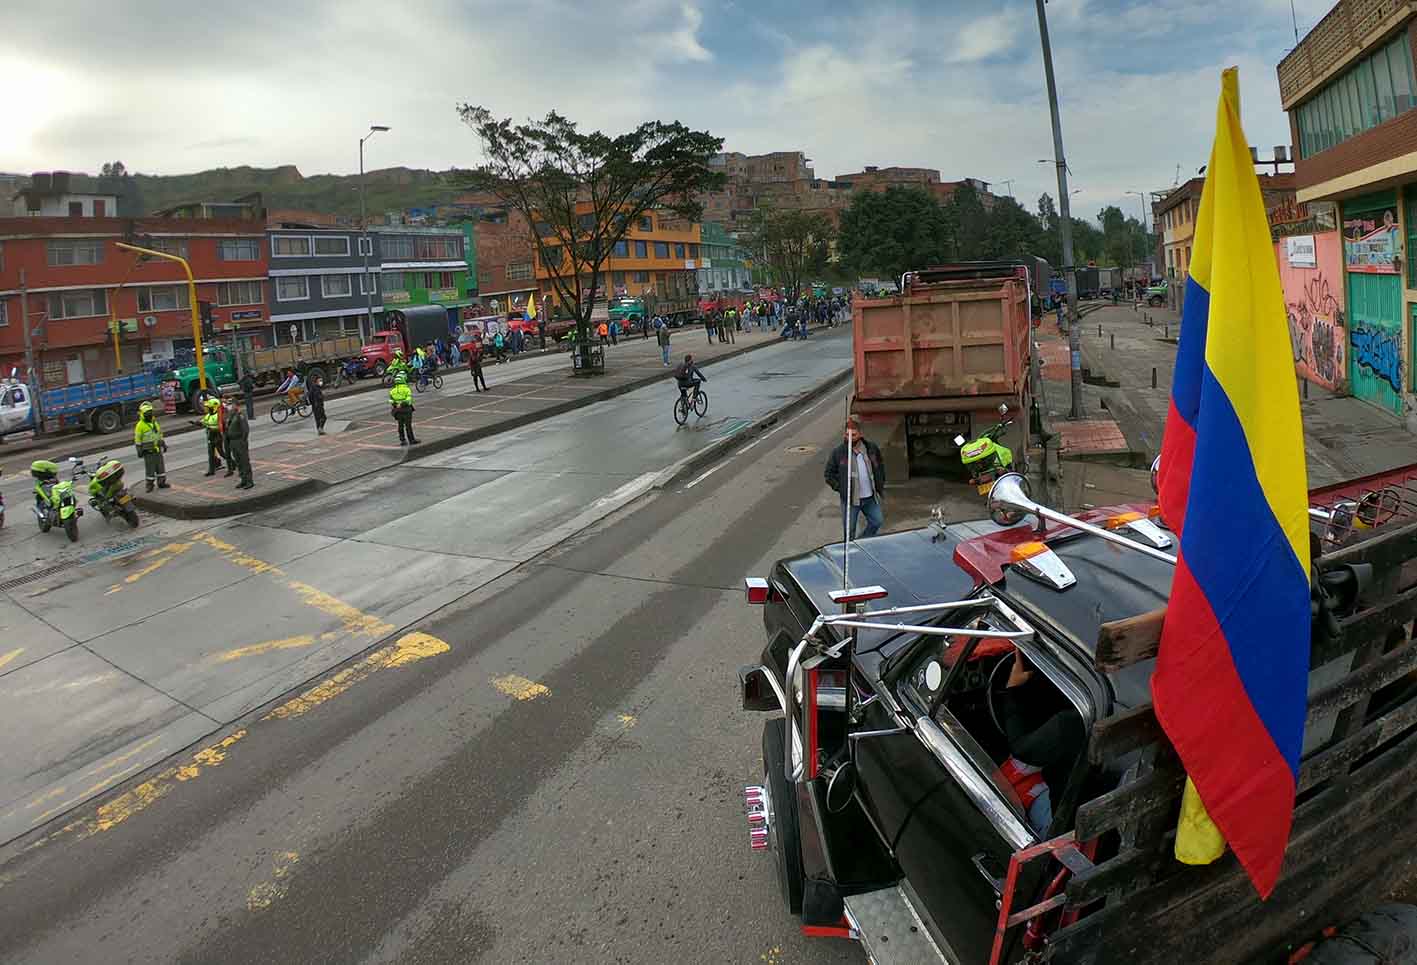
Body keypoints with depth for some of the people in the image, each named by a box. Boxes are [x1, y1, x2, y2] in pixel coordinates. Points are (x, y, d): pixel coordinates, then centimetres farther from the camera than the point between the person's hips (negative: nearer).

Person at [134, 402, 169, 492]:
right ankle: (149, 485, 7)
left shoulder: (154, 422, 10)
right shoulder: (140, 425, -11)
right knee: (150, 468, -2)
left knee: (161, 467, 10)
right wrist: (139, 451, -12)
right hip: (148, 451, -6)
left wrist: (163, 445, 19)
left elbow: (159, 434, 20)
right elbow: (137, 439, -10)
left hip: (158, 450, 6)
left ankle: (161, 483, 19)